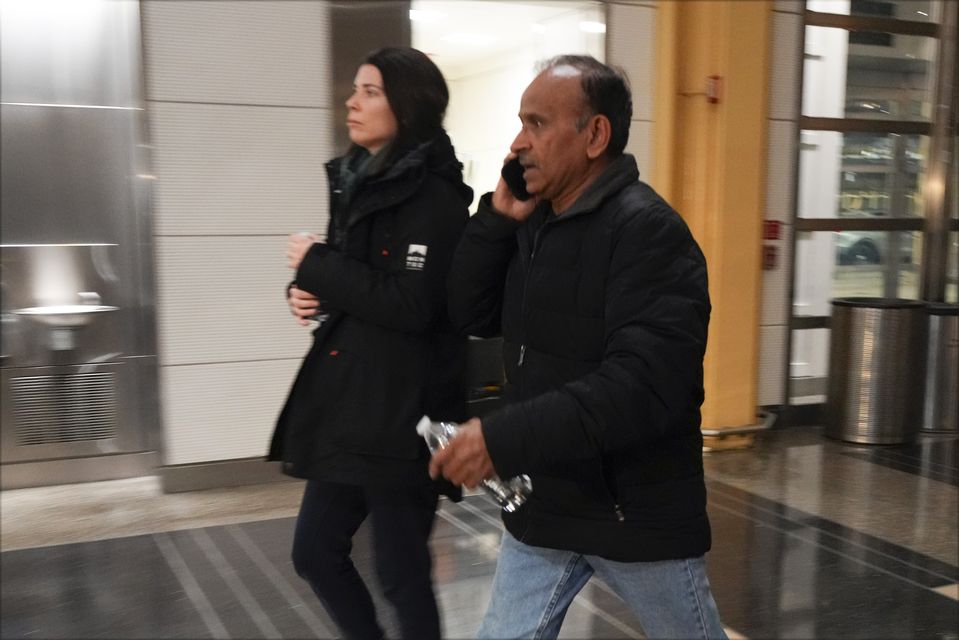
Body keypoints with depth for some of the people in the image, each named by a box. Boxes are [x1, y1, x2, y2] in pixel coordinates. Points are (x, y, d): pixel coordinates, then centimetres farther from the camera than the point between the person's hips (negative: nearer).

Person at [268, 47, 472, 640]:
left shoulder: (434, 195, -14)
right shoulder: (357, 179, 11)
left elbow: (410, 306, -23)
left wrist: (316, 263, -14)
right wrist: (311, 290, -2)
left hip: (403, 412, -8)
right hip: (346, 403, 9)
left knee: (402, 572, 5)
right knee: (315, 551, 16)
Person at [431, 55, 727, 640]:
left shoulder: (646, 230, -21)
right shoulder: (535, 223, 5)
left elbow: (643, 387, -30)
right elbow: (470, 316, 5)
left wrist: (503, 438, -34)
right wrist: (498, 217, -7)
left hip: (637, 511, -6)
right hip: (543, 503, 7)